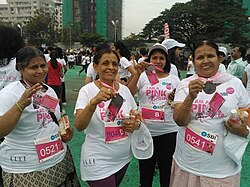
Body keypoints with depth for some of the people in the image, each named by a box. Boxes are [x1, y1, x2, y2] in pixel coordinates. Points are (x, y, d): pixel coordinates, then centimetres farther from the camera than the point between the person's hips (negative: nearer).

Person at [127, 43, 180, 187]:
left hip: (168, 132, 1)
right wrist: (138, 73, -21)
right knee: (145, 170, 16)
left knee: (167, 172, 13)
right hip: (145, 131, 0)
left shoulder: (174, 79, 6)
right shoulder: (143, 77, 1)